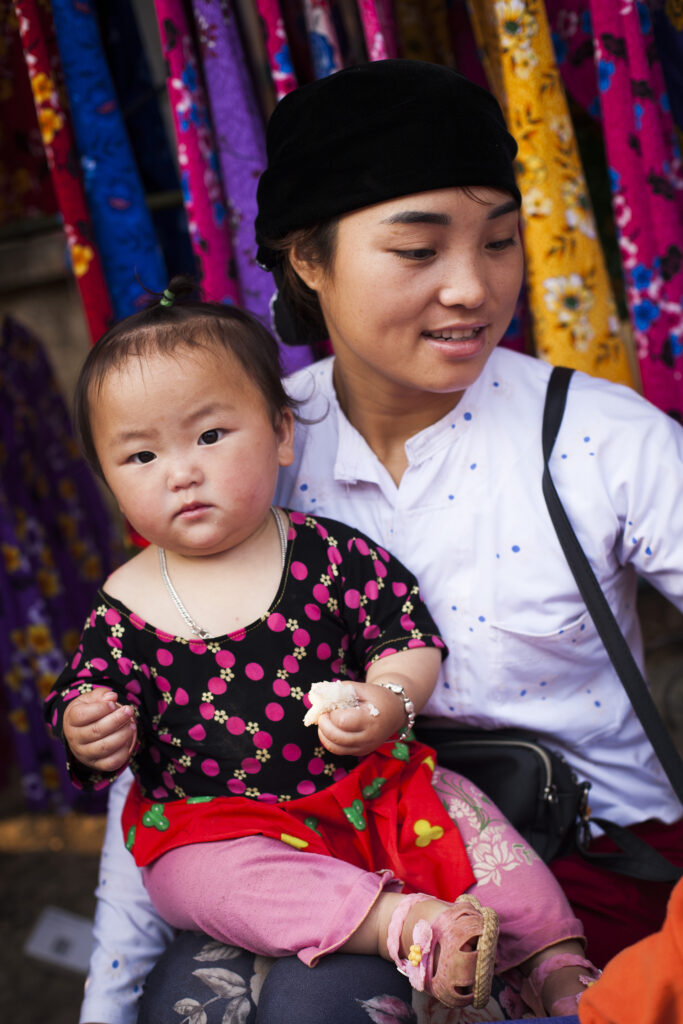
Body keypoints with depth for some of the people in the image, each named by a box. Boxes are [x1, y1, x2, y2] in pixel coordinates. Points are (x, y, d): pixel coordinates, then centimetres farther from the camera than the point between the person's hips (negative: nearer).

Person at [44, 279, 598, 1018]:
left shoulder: (331, 554, -6)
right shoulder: (125, 606, -4)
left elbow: (410, 636, -1)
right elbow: (82, 691, 3)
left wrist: (390, 700, -21)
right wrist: (83, 733, -21)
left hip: (368, 786, 1)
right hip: (216, 822, -1)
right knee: (196, 873, -31)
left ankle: (558, 961, 4)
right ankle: (401, 919, -38)